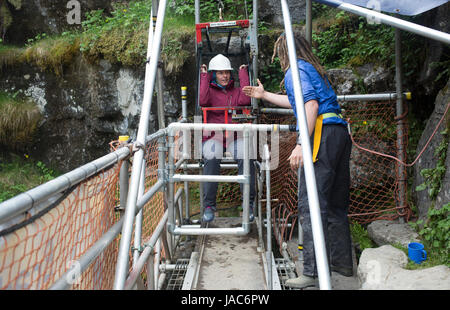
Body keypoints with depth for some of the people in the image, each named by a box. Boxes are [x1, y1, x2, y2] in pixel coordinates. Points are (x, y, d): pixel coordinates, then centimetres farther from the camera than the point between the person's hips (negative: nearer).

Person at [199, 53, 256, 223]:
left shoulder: (236, 91, 17)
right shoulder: (210, 90, 12)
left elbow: (245, 100, -7)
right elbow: (202, 101, -12)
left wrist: (243, 74, 2)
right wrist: (204, 76, -2)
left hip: (235, 137, 1)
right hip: (213, 137, -1)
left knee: (246, 156, -32)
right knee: (211, 157, -35)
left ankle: (248, 204, -24)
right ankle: (209, 205, -24)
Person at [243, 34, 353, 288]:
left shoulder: (295, 69, 1)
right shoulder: (313, 68, 28)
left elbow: (311, 105, -15)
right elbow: (298, 102, 43)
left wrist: (301, 144, -22)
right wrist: (265, 95, 53)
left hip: (323, 133, -10)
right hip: (341, 133, 10)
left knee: (311, 203, -11)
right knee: (336, 202, 14)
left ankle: (313, 272, -13)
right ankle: (342, 263, 22)